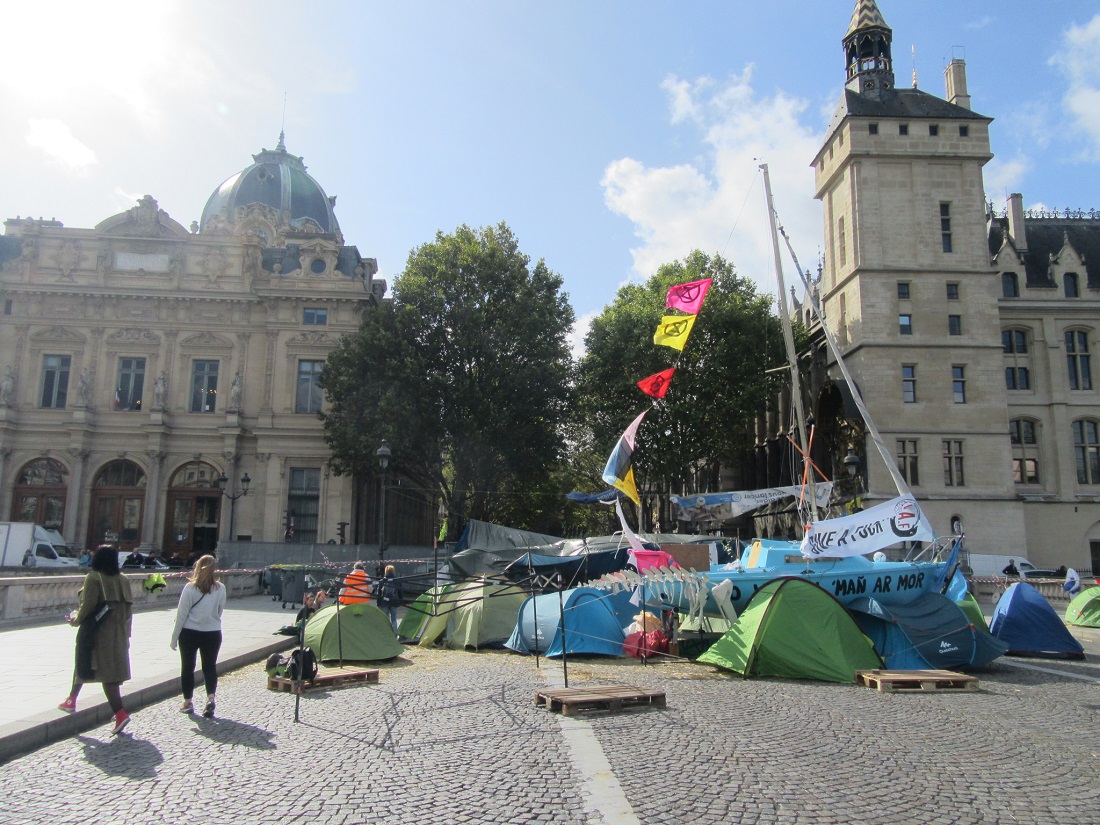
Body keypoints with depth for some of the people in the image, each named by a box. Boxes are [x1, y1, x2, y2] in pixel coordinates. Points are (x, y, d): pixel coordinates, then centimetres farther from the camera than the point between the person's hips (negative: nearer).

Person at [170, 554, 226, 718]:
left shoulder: (190, 588, -12)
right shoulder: (220, 588, -6)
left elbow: (182, 614, -8)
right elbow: (220, 611, 5)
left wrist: (174, 637, 0)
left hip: (189, 633, -1)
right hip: (213, 633, 1)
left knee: (187, 667, 13)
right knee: (210, 666, 12)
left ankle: (187, 702, 20)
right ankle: (210, 698, -5)